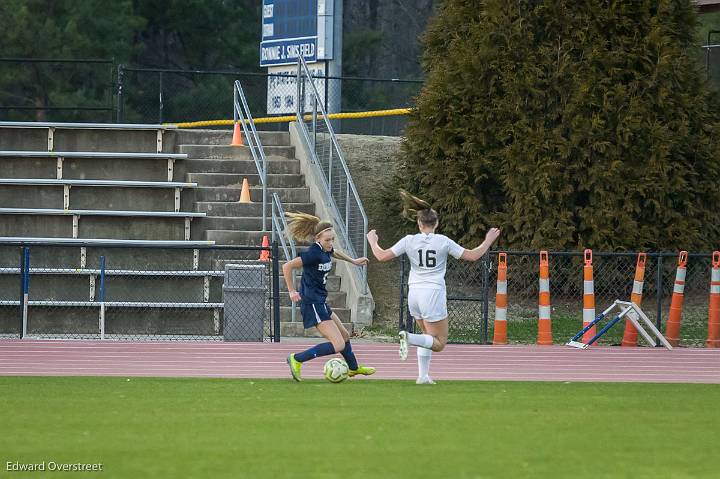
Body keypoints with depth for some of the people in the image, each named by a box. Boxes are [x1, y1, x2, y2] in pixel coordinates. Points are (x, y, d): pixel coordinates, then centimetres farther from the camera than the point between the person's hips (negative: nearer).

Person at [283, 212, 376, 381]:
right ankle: (297, 359, -10)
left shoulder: (325, 250, 5)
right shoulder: (314, 253, -22)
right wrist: (292, 292, -15)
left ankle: (354, 368, 48)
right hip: (312, 304, -10)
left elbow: (334, 253, 32)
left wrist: (354, 261, 41)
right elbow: (287, 266, -21)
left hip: (320, 302, 10)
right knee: (338, 345, -14)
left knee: (344, 335, 26)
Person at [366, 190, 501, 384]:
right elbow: (472, 255, -1)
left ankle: (423, 375, 12)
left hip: (414, 294, 4)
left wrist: (372, 241, 20)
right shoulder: (443, 241, -5)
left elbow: (382, 256, 1)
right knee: (439, 343, 0)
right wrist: (489, 240, 14)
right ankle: (408, 338, -28)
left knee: (428, 336, 24)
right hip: (433, 294, -4)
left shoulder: (409, 241, 1)